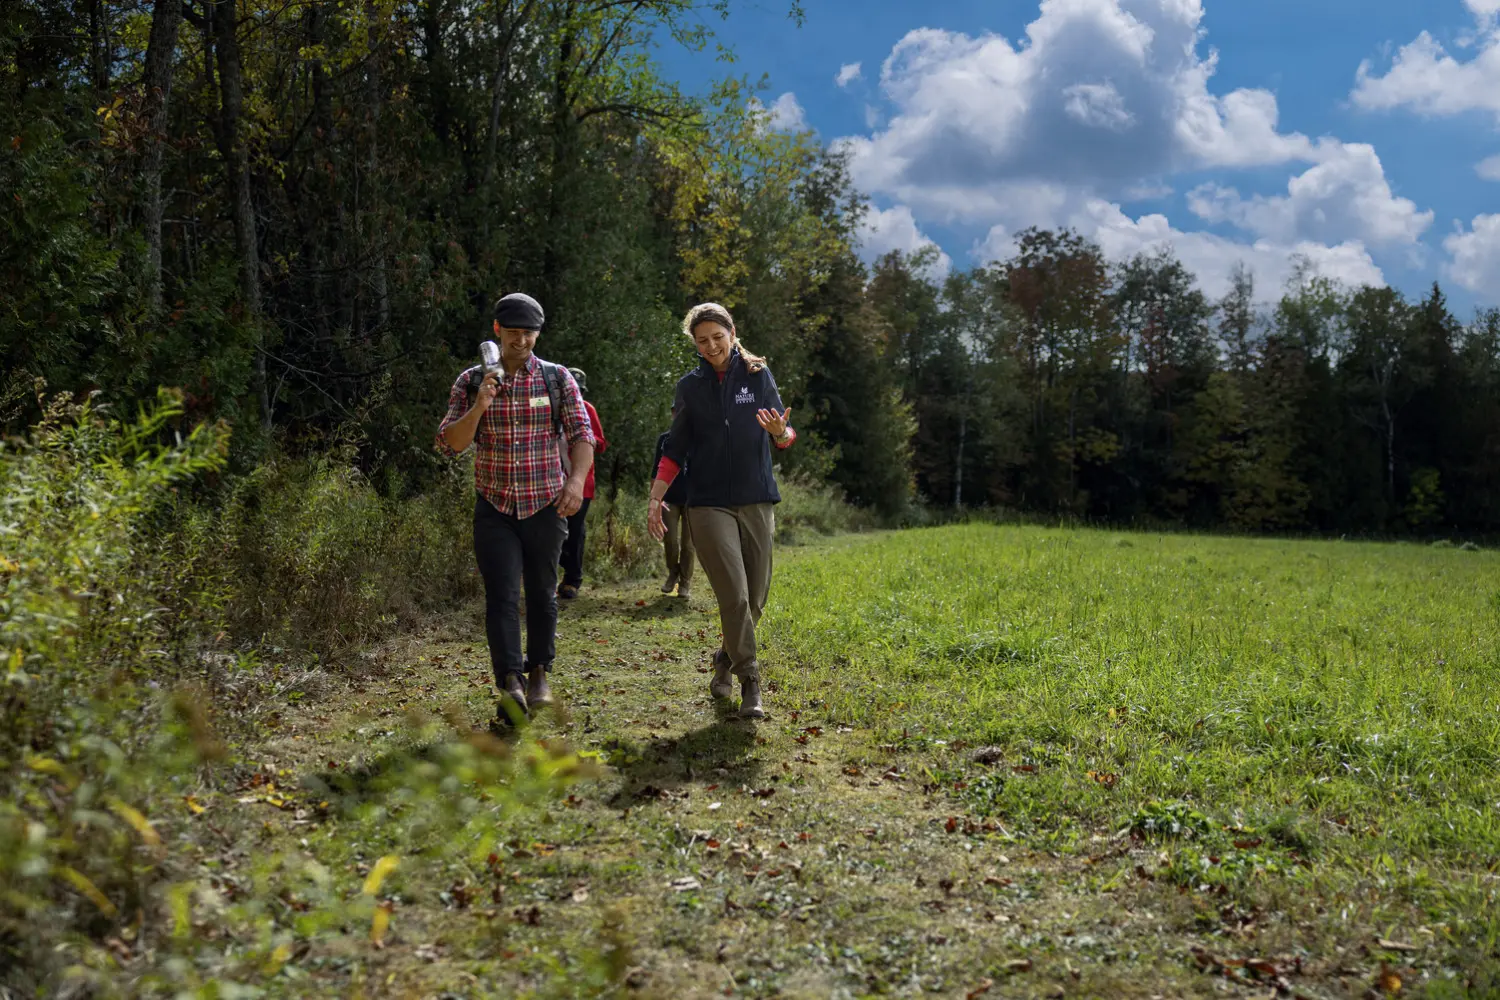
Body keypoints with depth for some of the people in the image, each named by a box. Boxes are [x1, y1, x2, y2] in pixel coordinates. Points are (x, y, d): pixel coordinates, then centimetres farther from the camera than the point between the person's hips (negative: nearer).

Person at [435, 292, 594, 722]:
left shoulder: (557, 379, 2)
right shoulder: (471, 381, 3)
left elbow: (582, 435, -4)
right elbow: (450, 444, -2)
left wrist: (576, 480, -22)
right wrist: (479, 407, -19)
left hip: (545, 506, 0)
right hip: (494, 507, 0)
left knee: (542, 593, 9)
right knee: (501, 595, -9)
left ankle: (539, 674, 25)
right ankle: (510, 685, -12)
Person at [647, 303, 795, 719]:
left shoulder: (757, 374, 5)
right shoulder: (690, 386, 6)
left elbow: (785, 435, 2)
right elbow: (676, 449, 10)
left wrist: (780, 431, -22)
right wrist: (655, 497, 2)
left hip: (756, 500, 2)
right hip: (708, 503, -1)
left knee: (755, 598, 6)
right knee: (734, 595, -13)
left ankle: (725, 662, 30)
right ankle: (750, 684, -4)